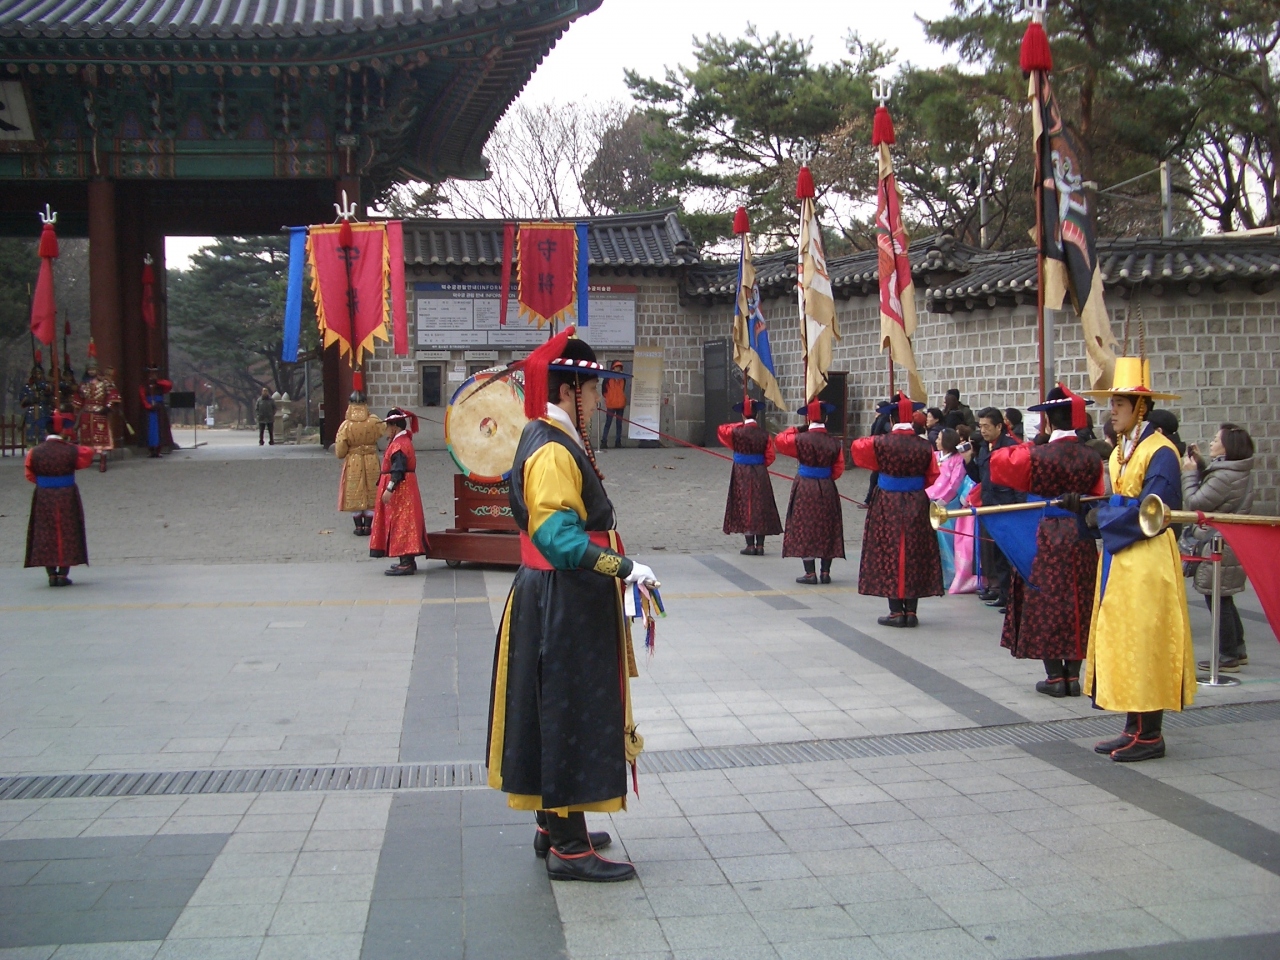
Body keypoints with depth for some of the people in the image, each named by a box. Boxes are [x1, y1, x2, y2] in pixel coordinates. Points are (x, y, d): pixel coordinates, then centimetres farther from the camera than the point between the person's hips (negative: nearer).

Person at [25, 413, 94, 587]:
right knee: (67, 534, 8)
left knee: (45, 535, 10)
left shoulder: (34, 452, -7)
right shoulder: (72, 451, -12)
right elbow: (88, 454, 8)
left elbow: (30, 474, 3)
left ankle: (51, 574, 10)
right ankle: (63, 574, 7)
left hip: (43, 500, 1)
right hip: (67, 499, -1)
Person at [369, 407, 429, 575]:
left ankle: (406, 563, -11)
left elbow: (398, 470, -24)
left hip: (400, 490, -11)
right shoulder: (403, 441, 16)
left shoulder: (399, 444, -17)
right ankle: (408, 561, 19)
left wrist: (389, 489, -27)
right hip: (404, 489, 11)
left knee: (401, 524, -10)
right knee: (403, 524, 14)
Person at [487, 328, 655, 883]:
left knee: (560, 713, 18)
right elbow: (558, 535, -30)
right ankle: (569, 848, 6)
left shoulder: (547, 440, 13)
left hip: (558, 603, 11)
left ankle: (554, 826, 31)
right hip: (564, 607, -11)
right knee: (571, 716, -3)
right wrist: (624, 567, -35)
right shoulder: (553, 451, -20)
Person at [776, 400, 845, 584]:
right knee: (827, 530, 11)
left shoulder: (801, 439, -13)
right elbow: (838, 468, 2)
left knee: (805, 530, 3)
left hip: (805, 488, -3)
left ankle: (810, 573, 2)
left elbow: (780, 440, 3)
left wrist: (795, 429, 11)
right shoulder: (834, 442, -3)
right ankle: (825, 572, 13)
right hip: (827, 489, 3)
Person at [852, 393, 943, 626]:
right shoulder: (924, 446, -6)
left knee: (889, 554, 5)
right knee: (914, 555, 10)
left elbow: (857, 446, 8)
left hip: (888, 505, -2)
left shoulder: (881, 443, -11)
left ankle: (896, 612, 4)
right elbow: (932, 478, 4)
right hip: (918, 506, 2)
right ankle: (911, 611, 11)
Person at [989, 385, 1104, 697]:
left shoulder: (1035, 455, -13)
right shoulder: (1092, 458, -3)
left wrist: (1025, 445, 12)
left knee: (1045, 604, 5)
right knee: (1078, 602, 11)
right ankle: (1073, 675, 15)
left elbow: (998, 462, 1)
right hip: (1081, 539, 4)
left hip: (1045, 538, -3)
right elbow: (1097, 499, 4)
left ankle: (1055, 677, 7)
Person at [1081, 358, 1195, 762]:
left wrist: (1102, 518, -10)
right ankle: (1134, 729, 18)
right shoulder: (1120, 451, 14)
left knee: (1144, 641, -4)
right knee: (1119, 640, 10)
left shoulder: (1160, 451, -13)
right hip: (1118, 558, 9)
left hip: (1147, 561, -9)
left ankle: (1150, 735, 4)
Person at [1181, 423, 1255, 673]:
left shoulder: (1224, 477, -23)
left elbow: (1194, 503, -20)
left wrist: (1189, 473, -8)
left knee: (1217, 601, 0)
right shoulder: (1239, 472, 8)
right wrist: (1200, 465, 9)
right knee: (1224, 601, 19)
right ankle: (1237, 650, 28)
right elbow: (1210, 490, 17)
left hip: (1217, 547, -10)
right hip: (1233, 545, 10)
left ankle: (1228, 657, 7)